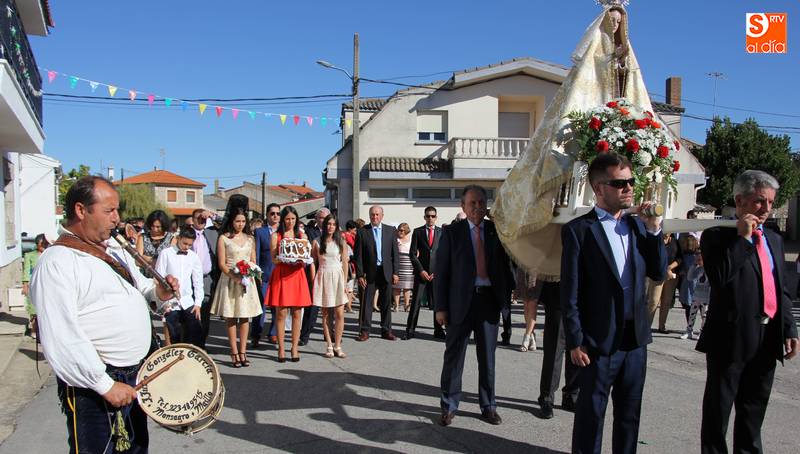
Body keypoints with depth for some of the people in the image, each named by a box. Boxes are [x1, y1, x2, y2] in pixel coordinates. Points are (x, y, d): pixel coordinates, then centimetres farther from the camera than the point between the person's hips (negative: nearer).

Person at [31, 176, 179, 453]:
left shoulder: (115, 249, 10)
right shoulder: (56, 262, -17)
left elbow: (139, 285, 24)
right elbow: (61, 338, -23)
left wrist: (158, 291, 0)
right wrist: (105, 385, -23)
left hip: (136, 374, 9)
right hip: (94, 383, -8)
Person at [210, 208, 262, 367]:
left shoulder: (250, 239, 12)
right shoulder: (224, 238, 0)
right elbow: (221, 264, -5)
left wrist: (249, 276, -6)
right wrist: (236, 277, -17)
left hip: (247, 281, 3)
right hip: (229, 280, -3)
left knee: (245, 317, 3)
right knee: (231, 317, 0)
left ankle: (243, 352, 7)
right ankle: (234, 353, 3)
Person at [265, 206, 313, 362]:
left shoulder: (302, 236, 14)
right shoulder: (276, 236, 6)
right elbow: (274, 259, -1)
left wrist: (302, 260, -12)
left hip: (297, 275, 2)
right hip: (280, 276, -2)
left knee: (297, 314, 1)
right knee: (281, 313, -2)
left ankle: (294, 348, 10)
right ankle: (281, 349, 6)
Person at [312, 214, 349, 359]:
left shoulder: (341, 242, 5)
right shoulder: (317, 242, 5)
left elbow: (345, 263, 5)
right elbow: (313, 262, 7)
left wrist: (345, 282, 0)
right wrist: (314, 281, -1)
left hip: (337, 277, 0)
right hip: (323, 277, 0)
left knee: (339, 314, -5)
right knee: (326, 314, 4)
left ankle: (337, 346, 4)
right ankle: (329, 346, 11)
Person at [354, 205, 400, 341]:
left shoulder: (391, 231, 6)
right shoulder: (362, 232, 1)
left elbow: (395, 253, 6)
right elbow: (358, 256, -1)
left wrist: (395, 272, 0)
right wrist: (360, 275, -7)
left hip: (386, 272, 2)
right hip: (369, 273, -2)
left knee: (386, 303, 8)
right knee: (366, 302, 1)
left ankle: (386, 330, 18)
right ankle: (364, 331, 9)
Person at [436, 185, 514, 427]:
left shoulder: (496, 230, 6)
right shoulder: (451, 232, 0)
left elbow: (506, 265, 9)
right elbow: (441, 271, -2)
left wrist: (506, 296, -1)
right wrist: (440, 307, -6)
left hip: (489, 299, 2)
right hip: (461, 301, -2)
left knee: (488, 356, 12)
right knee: (454, 355, 6)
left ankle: (488, 406, 25)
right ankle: (449, 406, 20)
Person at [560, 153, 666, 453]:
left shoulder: (638, 225, 8)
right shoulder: (578, 230, -10)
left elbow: (658, 273, 6)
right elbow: (570, 292, -11)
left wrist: (653, 229, -4)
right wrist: (575, 342, -12)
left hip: (635, 338, 6)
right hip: (600, 341, -5)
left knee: (630, 413, 18)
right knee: (591, 415, 8)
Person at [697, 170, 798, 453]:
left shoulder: (774, 239, 15)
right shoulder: (718, 236, -7)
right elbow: (718, 277, -23)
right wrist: (742, 237, -19)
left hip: (768, 338, 7)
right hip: (733, 337, -7)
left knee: (754, 409, 17)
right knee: (718, 411, 5)